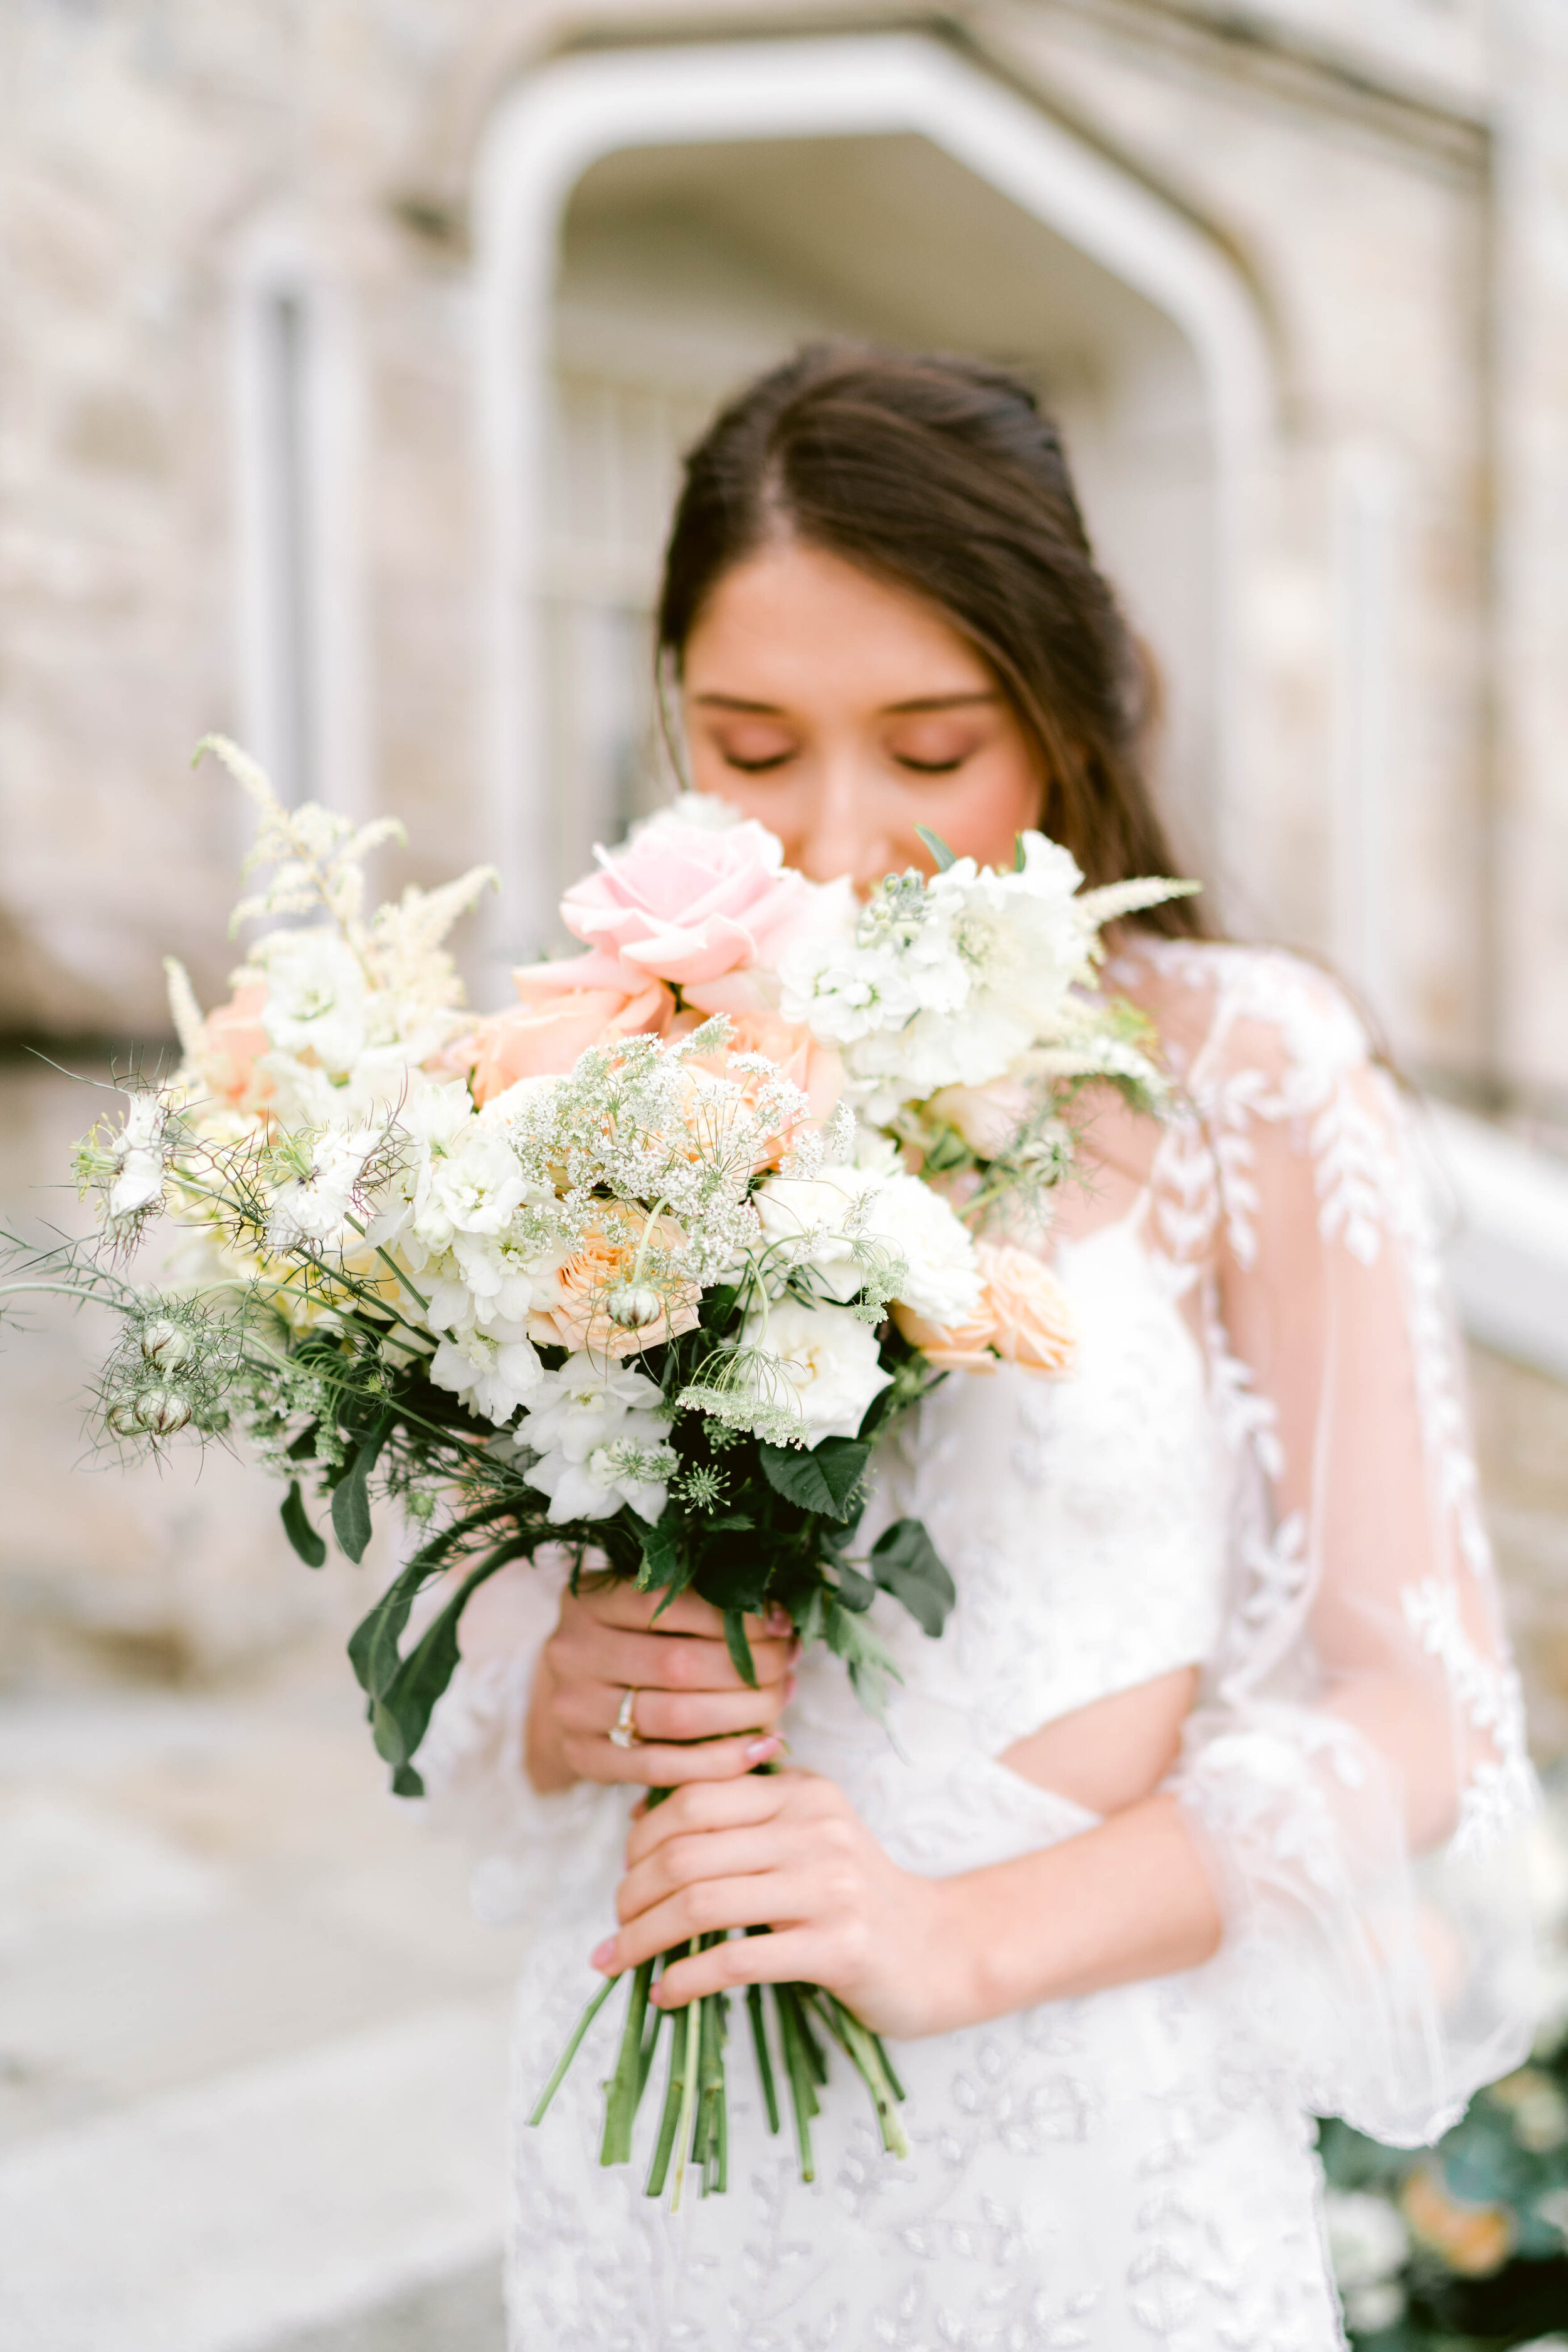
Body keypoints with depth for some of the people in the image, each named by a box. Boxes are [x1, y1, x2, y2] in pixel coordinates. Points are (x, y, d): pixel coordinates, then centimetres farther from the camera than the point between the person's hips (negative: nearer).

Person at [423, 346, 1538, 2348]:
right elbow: (497, 1628, 10)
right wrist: (564, 1706, -12)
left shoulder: (1239, 1072, -10)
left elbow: (1409, 1714, -10)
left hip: (1079, 2127, -3)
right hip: (661, 2137, 4)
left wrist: (970, 1936, -22)